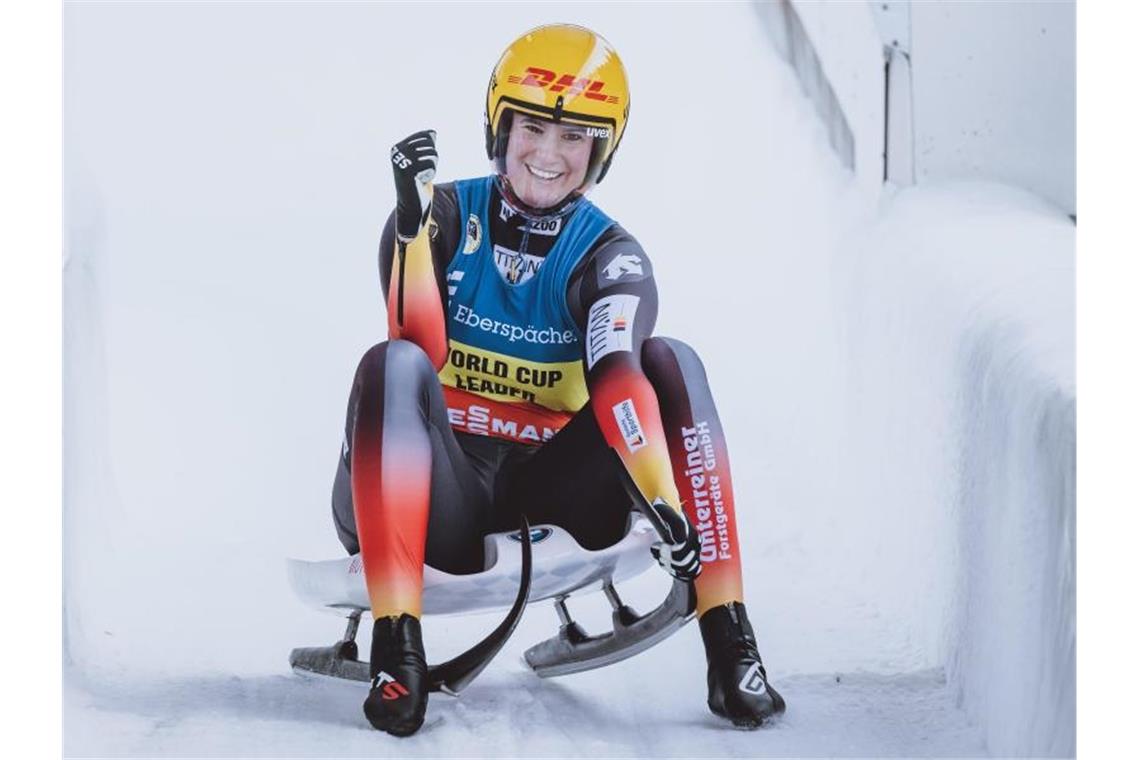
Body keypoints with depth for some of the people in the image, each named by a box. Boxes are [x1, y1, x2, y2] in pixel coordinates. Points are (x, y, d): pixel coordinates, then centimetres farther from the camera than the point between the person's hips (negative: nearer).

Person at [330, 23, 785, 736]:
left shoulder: (609, 256, 1)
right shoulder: (444, 217, 1)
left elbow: (616, 378, -19)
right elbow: (425, 351, -16)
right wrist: (413, 221, -27)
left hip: (551, 488, 1)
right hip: (445, 496, -1)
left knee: (673, 363, -18)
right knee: (393, 366, -29)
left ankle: (729, 644, -27)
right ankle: (397, 649, -39)